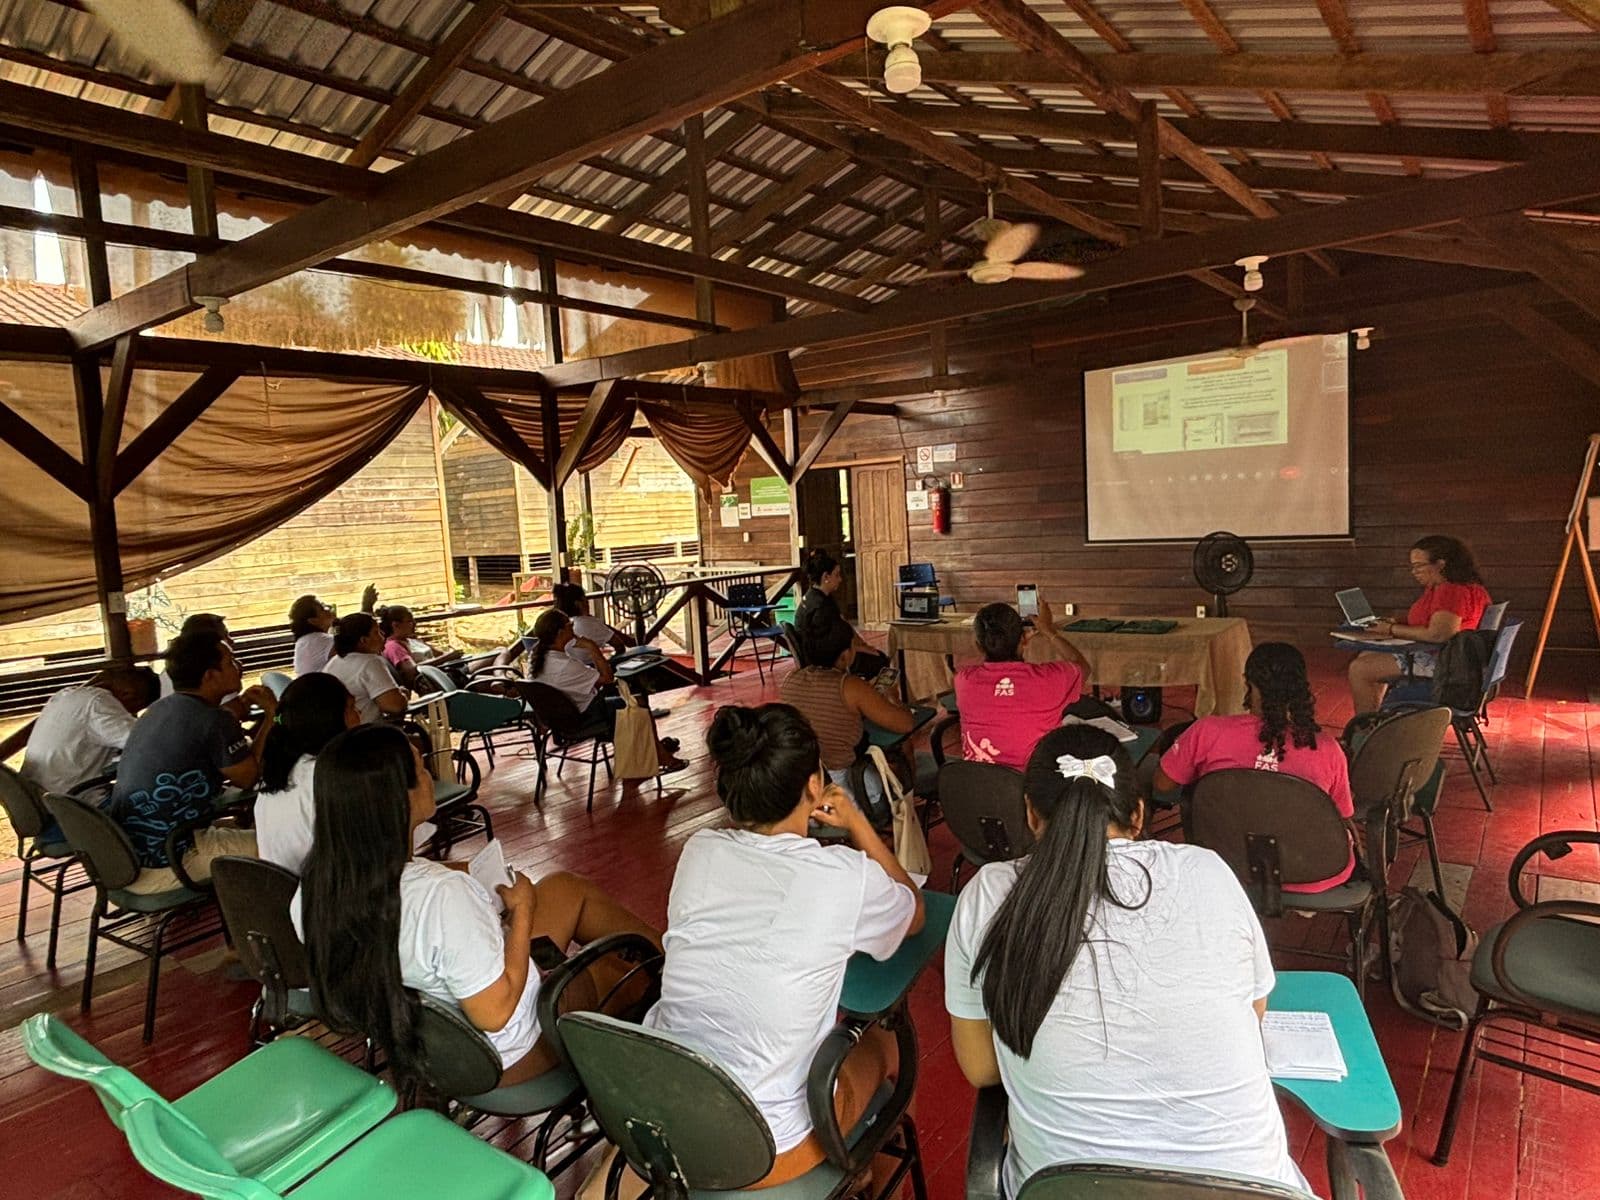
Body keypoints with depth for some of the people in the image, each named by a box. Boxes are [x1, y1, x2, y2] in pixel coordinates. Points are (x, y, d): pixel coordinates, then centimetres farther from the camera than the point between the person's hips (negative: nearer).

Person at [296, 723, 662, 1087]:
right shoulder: (442, 895, -40)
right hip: (506, 1057, -7)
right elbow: (494, 1012, -29)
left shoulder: (315, 886, -17)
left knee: (568, 888, 21)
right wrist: (522, 912, -17)